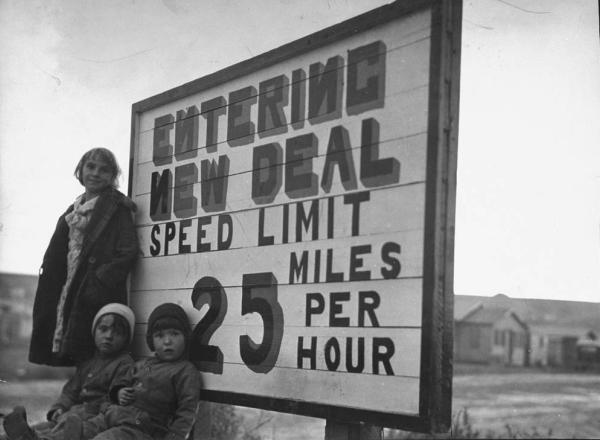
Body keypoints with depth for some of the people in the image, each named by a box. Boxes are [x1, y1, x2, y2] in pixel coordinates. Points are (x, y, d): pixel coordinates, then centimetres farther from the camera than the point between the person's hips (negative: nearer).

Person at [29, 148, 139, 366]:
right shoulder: (72, 212, 19)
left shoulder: (117, 208, -1)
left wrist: (101, 282, -18)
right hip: (66, 296, 7)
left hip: (99, 299, -7)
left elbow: (128, 252, -10)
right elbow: (54, 259, 19)